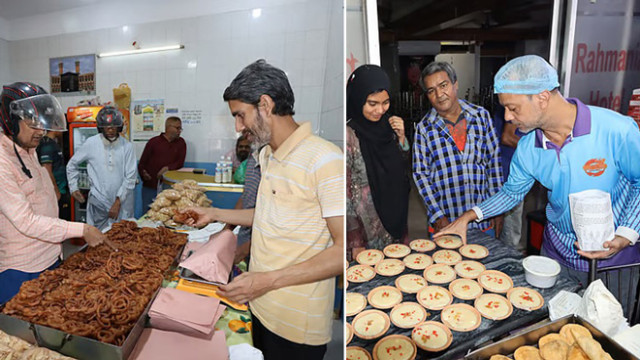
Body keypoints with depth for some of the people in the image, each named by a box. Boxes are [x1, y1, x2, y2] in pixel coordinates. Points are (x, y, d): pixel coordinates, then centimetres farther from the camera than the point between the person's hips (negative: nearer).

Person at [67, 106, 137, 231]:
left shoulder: (127, 146, -2)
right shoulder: (91, 143, 1)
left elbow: (130, 178, -4)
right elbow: (71, 165, 16)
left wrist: (118, 201, -8)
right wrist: (73, 187, 12)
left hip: (122, 203, 0)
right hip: (99, 202, 0)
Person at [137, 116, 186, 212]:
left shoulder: (181, 143, 10)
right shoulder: (153, 142, 5)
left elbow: (180, 163, 4)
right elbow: (142, 163, 5)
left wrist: (168, 168, -15)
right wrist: (143, 174, -14)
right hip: (150, 187, 0)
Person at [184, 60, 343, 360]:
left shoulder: (324, 160, -23)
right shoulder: (266, 155, 8)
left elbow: (342, 250, -23)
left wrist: (269, 280, -25)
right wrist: (215, 214, 13)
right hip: (260, 305, 8)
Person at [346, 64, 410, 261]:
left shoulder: (386, 125, 1)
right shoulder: (349, 135, -19)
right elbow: (344, 192, -18)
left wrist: (401, 137, -5)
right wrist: (355, 243, -17)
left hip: (395, 221, 7)